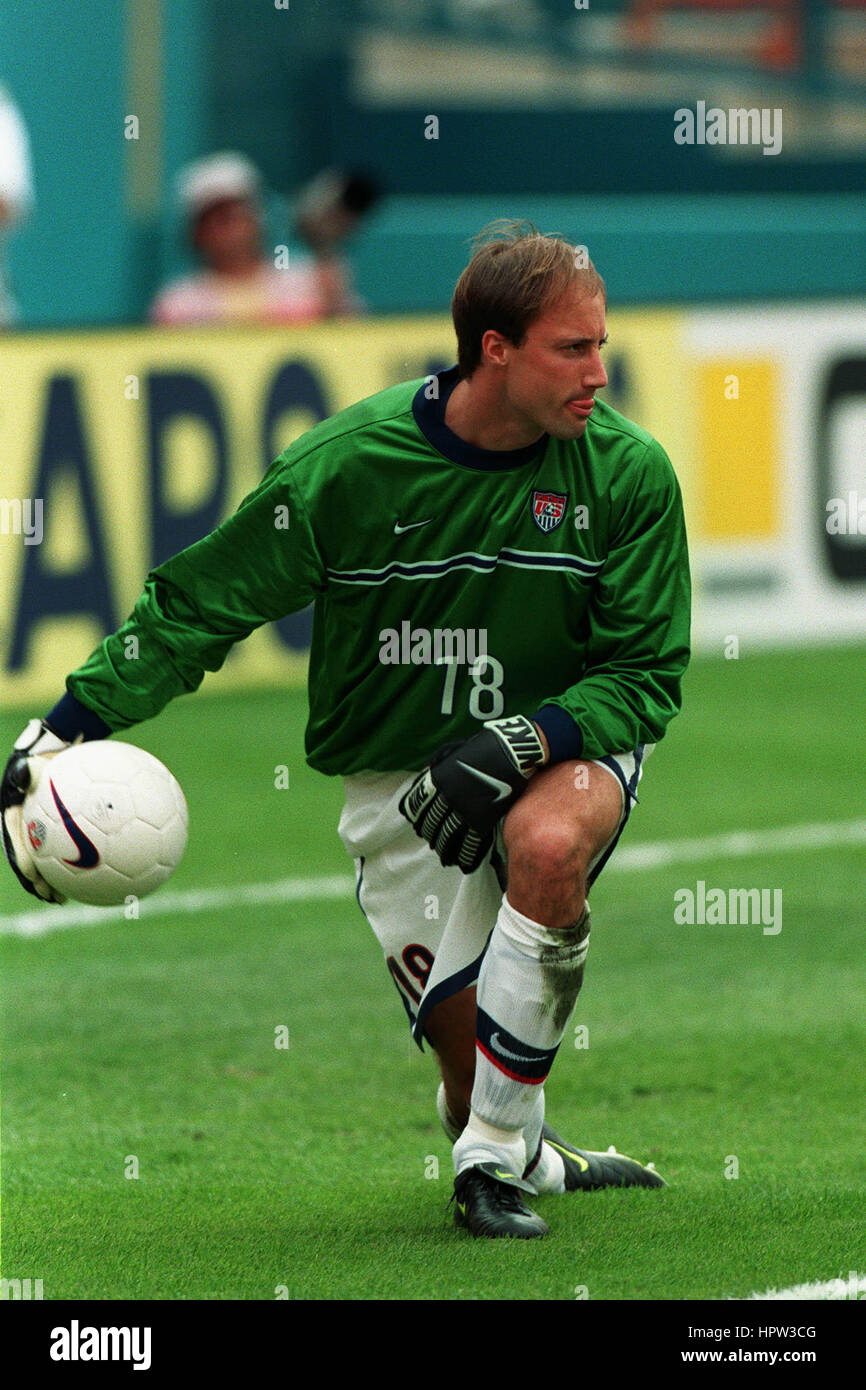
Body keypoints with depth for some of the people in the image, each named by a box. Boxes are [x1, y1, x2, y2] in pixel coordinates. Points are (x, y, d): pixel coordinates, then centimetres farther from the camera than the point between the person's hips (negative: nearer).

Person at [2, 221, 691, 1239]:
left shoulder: (628, 473, -12)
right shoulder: (346, 464, -15)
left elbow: (647, 672, -8)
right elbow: (196, 603, -6)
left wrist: (524, 741, -25)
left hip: (565, 745, 0)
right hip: (396, 770, 0)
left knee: (548, 844, -36)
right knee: (469, 1048, -11)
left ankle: (496, 1156, -19)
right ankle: (530, 1156, 27)